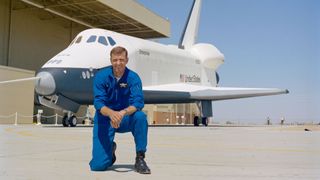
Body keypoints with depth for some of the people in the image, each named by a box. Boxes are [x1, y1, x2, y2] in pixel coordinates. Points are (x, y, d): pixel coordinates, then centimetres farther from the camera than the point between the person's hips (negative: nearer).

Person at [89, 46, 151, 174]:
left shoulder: (133, 77, -11)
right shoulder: (101, 76, -11)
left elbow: (138, 102, -22)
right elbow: (98, 102, -21)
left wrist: (123, 113, -43)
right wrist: (111, 113, -43)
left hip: (125, 119, 1)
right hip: (105, 119, 0)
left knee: (140, 117, -35)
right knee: (98, 165, -12)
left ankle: (140, 159, -19)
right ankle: (110, 149, 26)